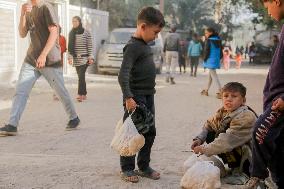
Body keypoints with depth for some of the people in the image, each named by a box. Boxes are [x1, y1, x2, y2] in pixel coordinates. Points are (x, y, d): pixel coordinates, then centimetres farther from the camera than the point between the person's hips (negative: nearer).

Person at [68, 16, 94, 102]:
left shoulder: (86, 32, -4)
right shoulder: (71, 33, 8)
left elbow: (90, 46, -4)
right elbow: (70, 46, 12)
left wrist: (90, 57, -9)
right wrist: (70, 57, 7)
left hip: (84, 58, -5)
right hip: (76, 59, 5)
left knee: (81, 76, -15)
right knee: (81, 76, 8)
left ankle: (80, 94, -19)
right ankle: (84, 94, 15)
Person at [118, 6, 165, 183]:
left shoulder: (145, 46, 13)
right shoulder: (133, 46, -16)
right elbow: (123, 75, -24)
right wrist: (128, 97, -31)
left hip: (149, 97, 9)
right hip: (136, 98, -9)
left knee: (150, 133, 14)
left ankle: (144, 166, 24)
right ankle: (127, 169, 10)